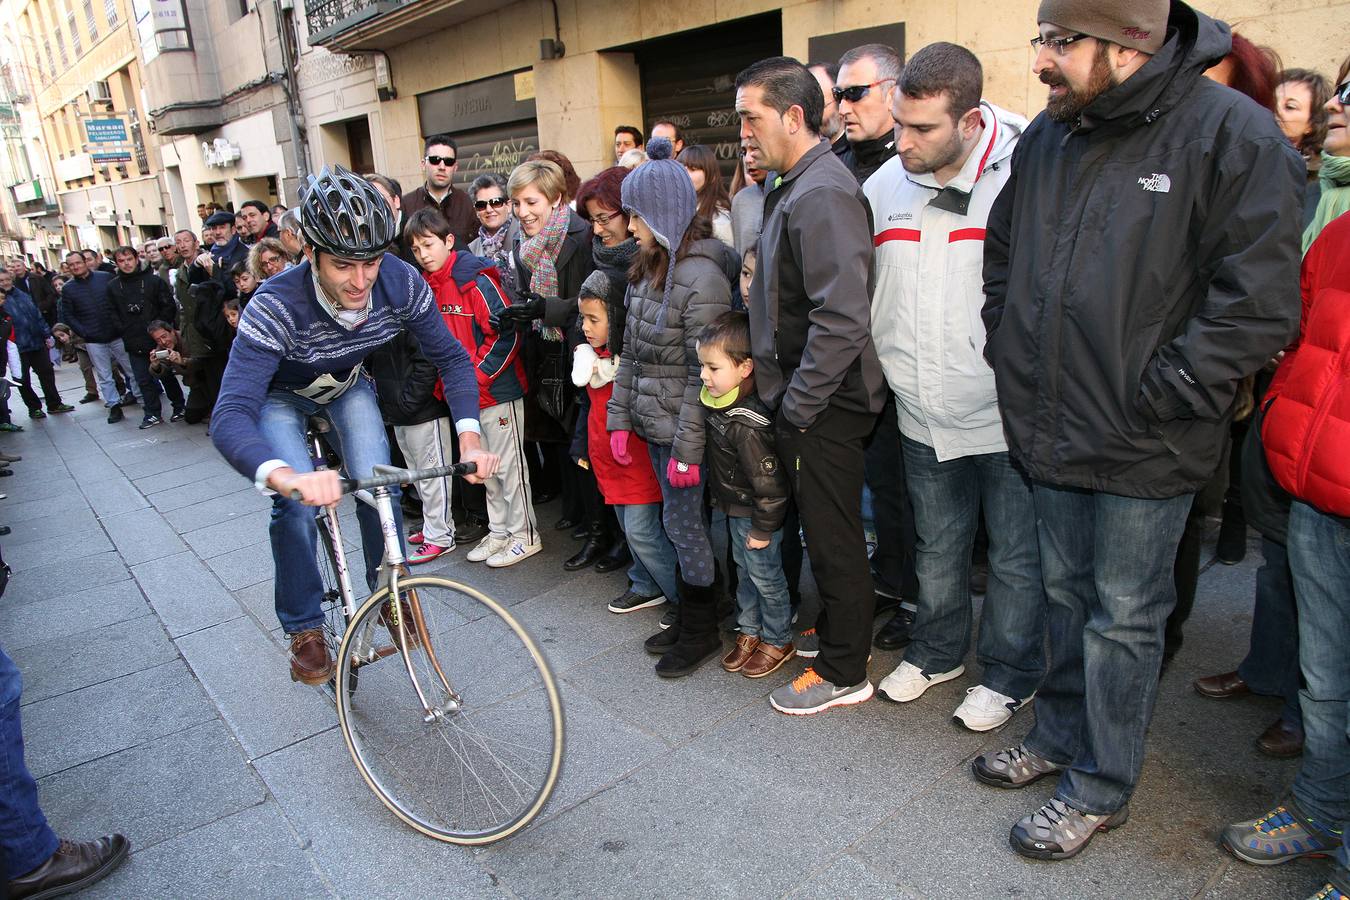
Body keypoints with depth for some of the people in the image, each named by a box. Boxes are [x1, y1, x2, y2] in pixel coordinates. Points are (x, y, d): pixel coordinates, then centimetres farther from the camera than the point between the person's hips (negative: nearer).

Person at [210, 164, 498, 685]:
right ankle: (304, 628, 4)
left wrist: (469, 436, -35)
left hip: (347, 386, 3)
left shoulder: (400, 282, -30)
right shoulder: (277, 307, -40)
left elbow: (451, 358, -19)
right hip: (281, 396, -2)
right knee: (297, 504, -20)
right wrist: (285, 477, -68)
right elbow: (230, 416, -47)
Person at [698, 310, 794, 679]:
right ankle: (750, 631, 38)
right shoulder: (718, 405, -3)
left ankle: (778, 641, 27)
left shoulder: (748, 425, -32)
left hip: (755, 515, -9)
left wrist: (762, 528, -18)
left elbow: (769, 482, -27)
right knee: (744, 572, 22)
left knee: (766, 577, 8)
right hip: (735, 509, 9)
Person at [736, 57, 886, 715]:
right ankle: (834, 628, 39)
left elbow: (843, 320, -27)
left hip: (825, 408, -9)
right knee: (824, 530, 21)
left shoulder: (822, 195, -20)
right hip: (804, 401, 9)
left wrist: (797, 405, -19)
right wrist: (783, 393, 14)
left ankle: (843, 672, 21)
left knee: (833, 536, 4)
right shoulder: (794, 187, 12)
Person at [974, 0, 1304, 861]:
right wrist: (1012, 357, 11)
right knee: (1067, 592, 20)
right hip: (1054, 433, 6)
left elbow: (1258, 301, -17)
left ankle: (1102, 785, 27)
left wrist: (1154, 397, -16)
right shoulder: (1048, 136, 7)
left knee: (1122, 615, 8)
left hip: (1145, 451, -6)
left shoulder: (1231, 133, -13)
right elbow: (1003, 257, 19)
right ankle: (1061, 733, 40)